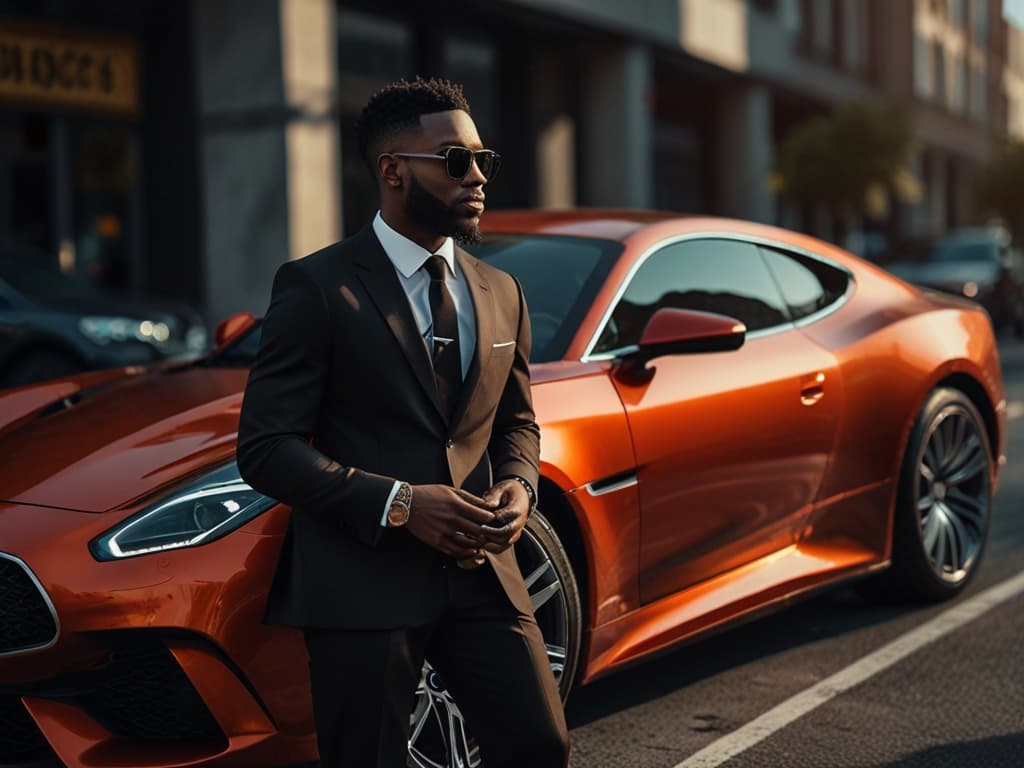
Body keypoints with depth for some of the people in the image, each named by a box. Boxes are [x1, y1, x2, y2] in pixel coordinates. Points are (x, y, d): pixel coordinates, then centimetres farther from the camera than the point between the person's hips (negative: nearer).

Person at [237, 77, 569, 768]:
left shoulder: (501, 293, 12)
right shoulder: (317, 287, -7)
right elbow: (266, 447, -11)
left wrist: (517, 487, -1)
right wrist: (399, 504, -20)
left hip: (481, 571, 5)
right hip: (361, 583, -5)